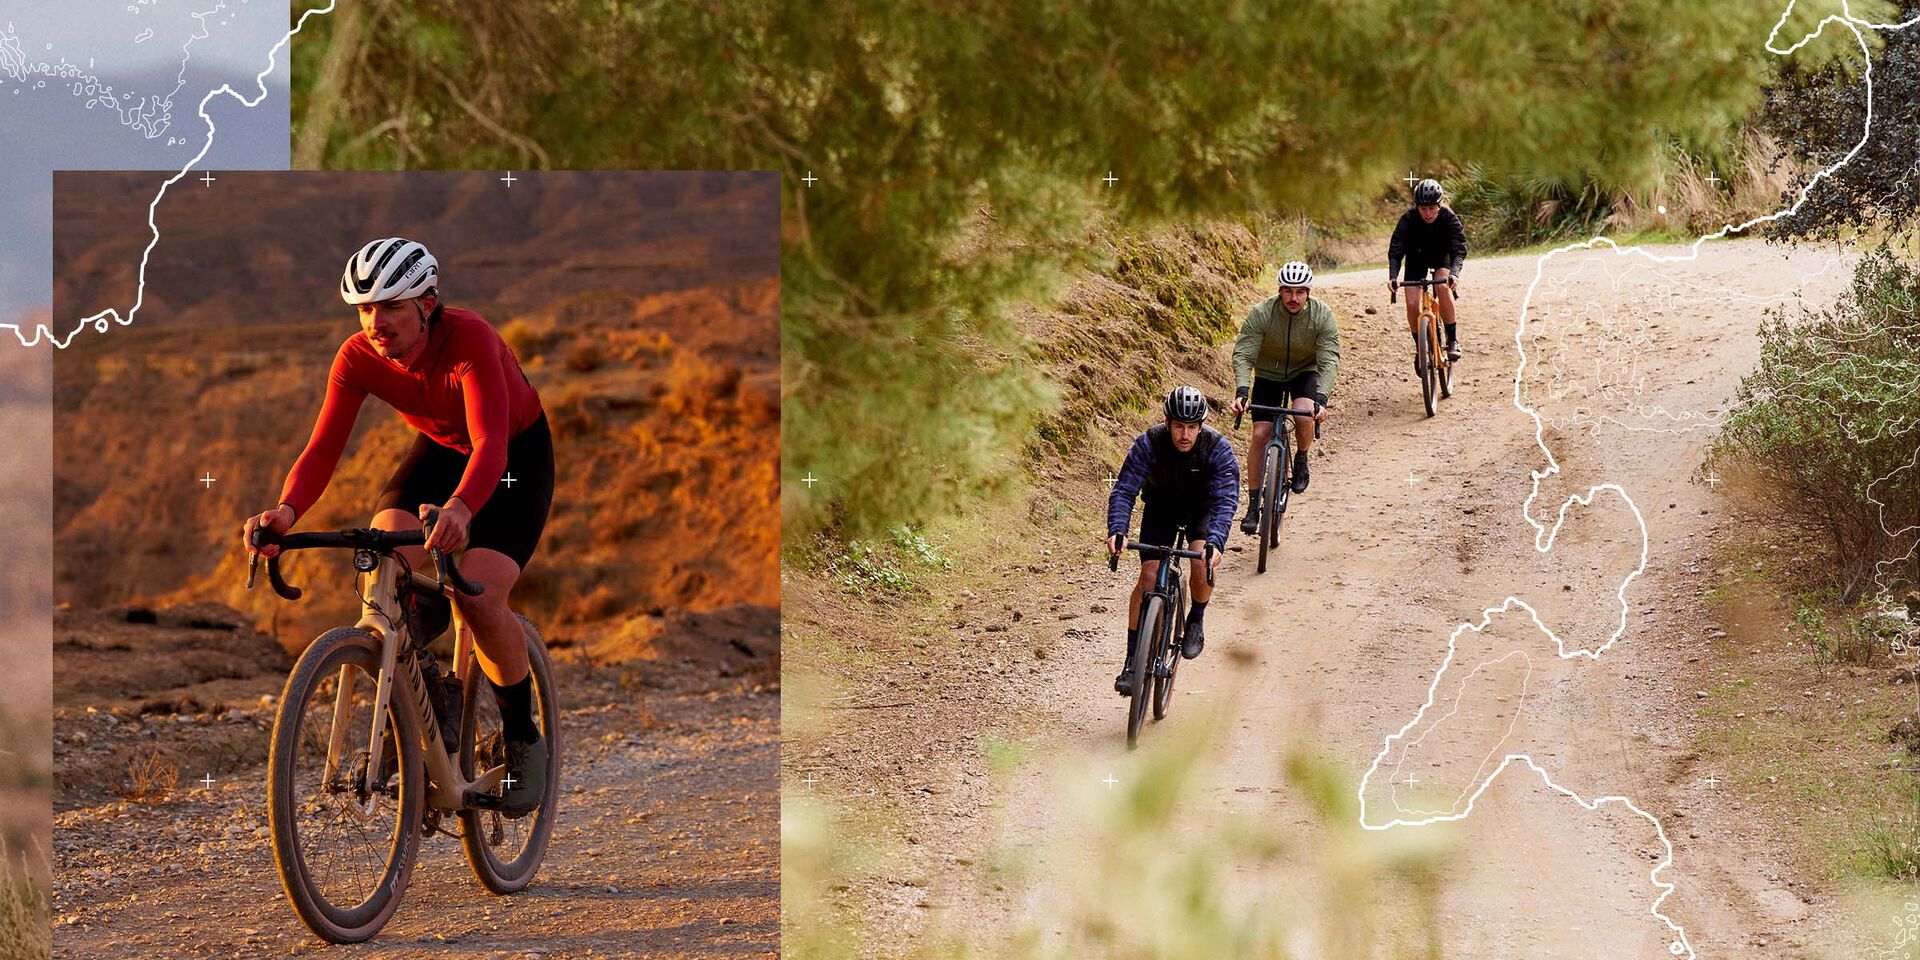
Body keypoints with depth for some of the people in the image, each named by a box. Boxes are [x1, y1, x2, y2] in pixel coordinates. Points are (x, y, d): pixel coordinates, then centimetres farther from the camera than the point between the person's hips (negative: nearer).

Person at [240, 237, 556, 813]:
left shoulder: (469, 340, -36)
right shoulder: (358, 359, -22)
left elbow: (490, 445, -48)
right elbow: (323, 448, -29)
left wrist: (460, 509, -68)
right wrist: (287, 511, -51)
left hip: (517, 457, -4)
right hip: (440, 452, 4)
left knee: (478, 597, -26)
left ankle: (523, 738, -1)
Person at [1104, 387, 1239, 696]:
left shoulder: (1218, 449, -30)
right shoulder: (1148, 444, -28)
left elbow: (1225, 501, -36)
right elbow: (1124, 490, -31)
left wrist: (1215, 542, -52)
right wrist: (1116, 531, -49)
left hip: (1203, 507, -1)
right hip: (1161, 506, 1)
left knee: (1203, 562, -28)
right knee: (1149, 575, -14)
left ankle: (1196, 622, 3)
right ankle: (1131, 662, -8)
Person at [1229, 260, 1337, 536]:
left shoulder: (1323, 316, -24)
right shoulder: (1261, 313, -25)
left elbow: (1330, 360, -28)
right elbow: (1243, 355, -26)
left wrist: (1321, 398, -43)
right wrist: (1242, 391, -42)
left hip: (1305, 373, -1)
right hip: (1268, 375, 1)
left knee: (1304, 417, -30)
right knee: (1260, 434, -9)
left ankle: (1301, 460, 3)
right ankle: (1253, 507, 1)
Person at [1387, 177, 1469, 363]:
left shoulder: (1448, 217, -29)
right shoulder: (1408, 219, -28)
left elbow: (1459, 248, -37)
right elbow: (1395, 251, -32)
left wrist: (1454, 273, -56)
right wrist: (1393, 277, -50)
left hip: (1441, 256, -1)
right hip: (1416, 258, 1)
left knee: (1443, 287, -31)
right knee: (1412, 304, -14)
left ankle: (1453, 340, -18)